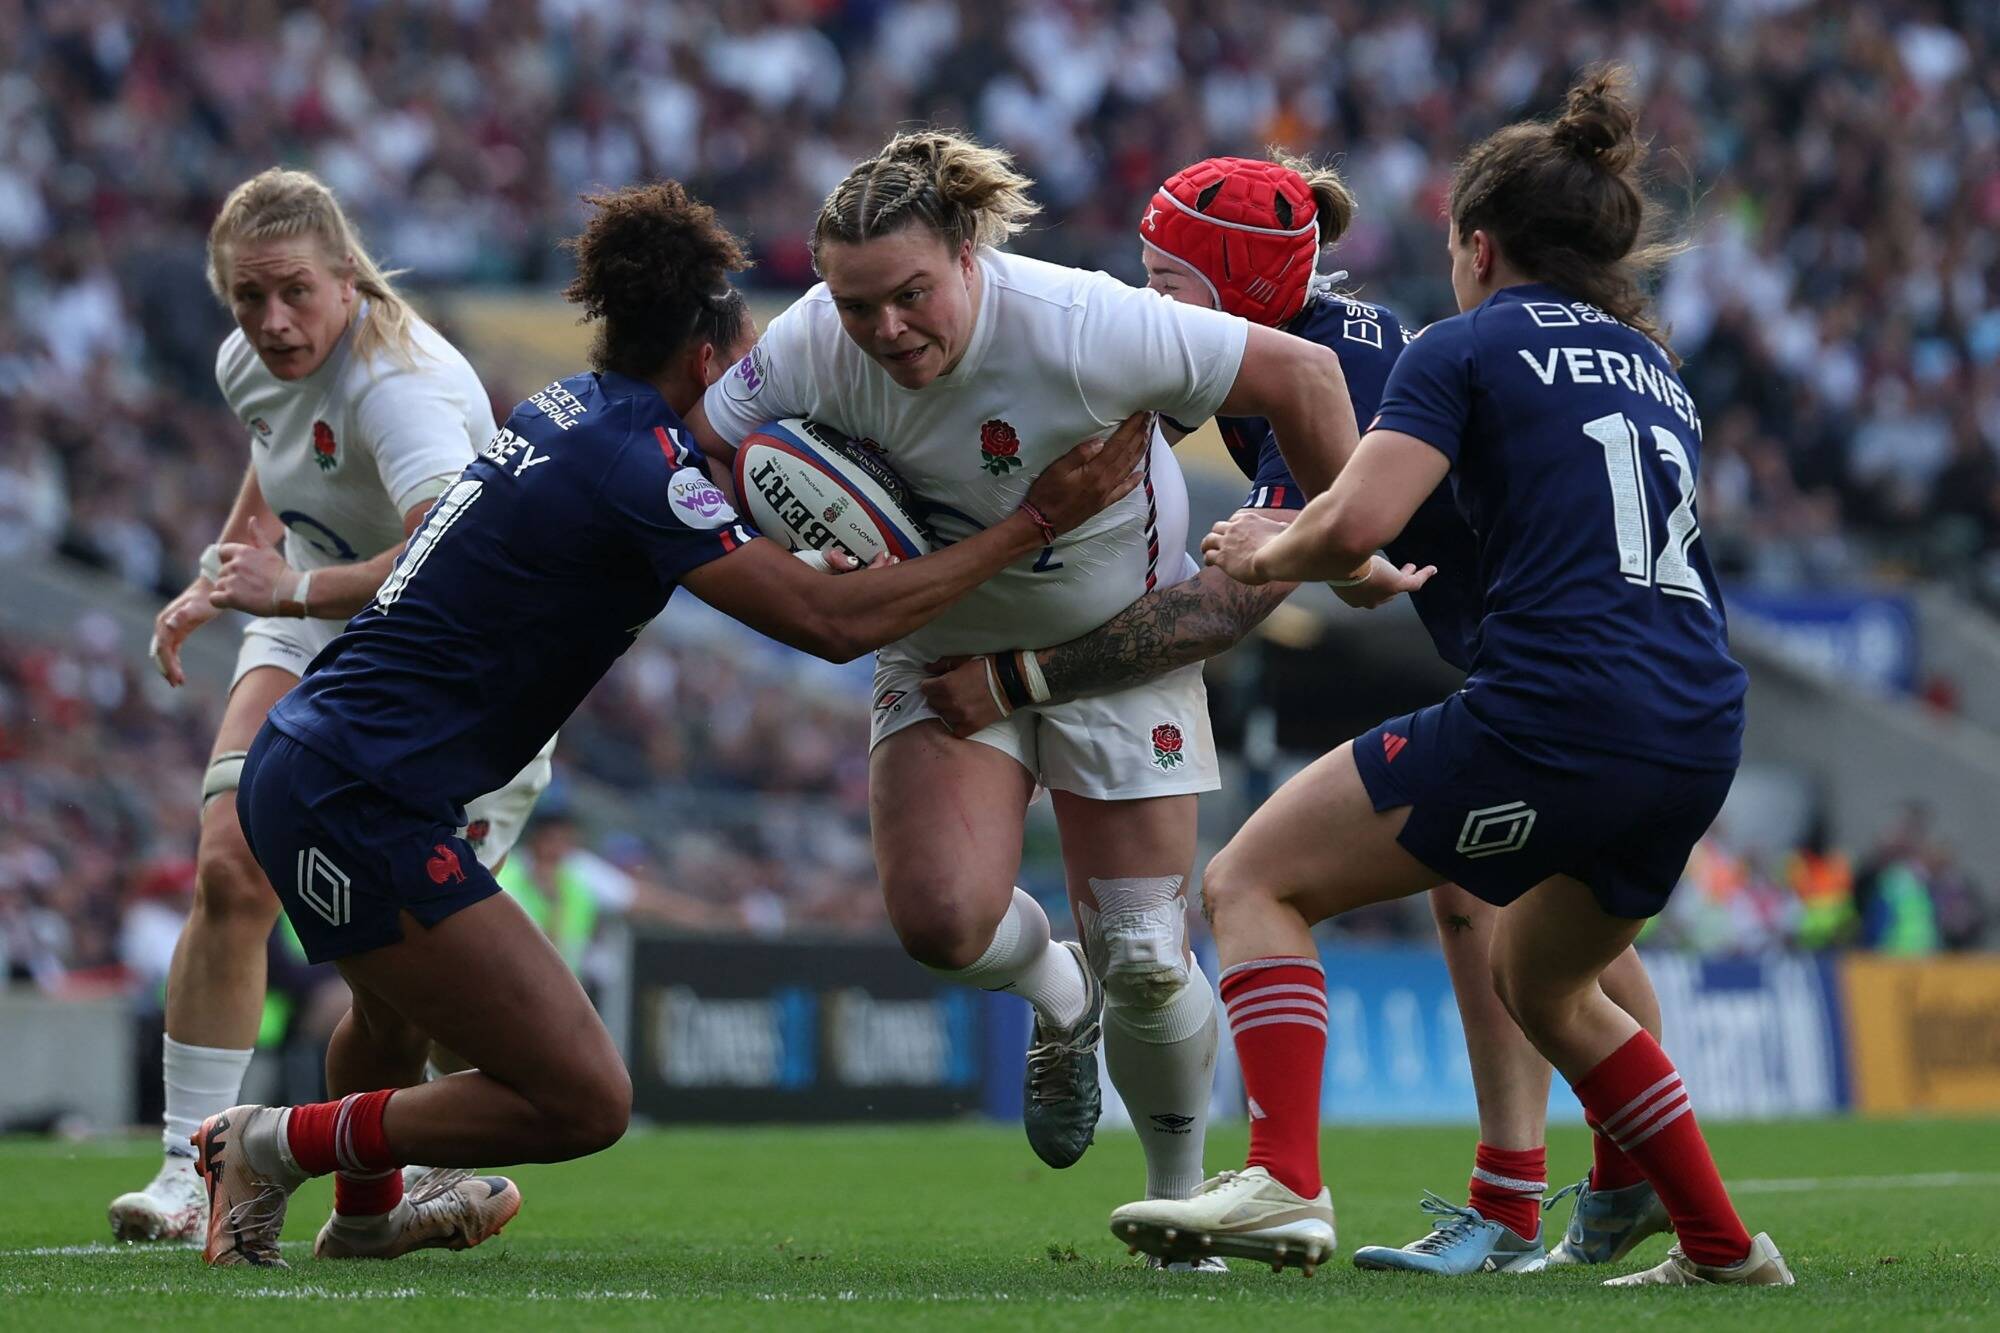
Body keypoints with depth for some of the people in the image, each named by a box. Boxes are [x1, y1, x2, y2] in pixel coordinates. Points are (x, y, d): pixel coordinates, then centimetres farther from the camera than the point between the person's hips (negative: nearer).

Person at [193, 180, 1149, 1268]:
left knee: (397, 1016, 37)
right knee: (584, 1101, -8)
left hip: (303, 763, 10)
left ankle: (367, 1215, 59)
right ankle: (279, 1144, 1)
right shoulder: (630, 467, -17)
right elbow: (832, 623, -19)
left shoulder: (564, 411, 10)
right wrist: (1034, 522, -13)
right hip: (361, 808, -10)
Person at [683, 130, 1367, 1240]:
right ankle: (1058, 997, 17)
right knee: (939, 916, -20)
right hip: (942, 641, 3)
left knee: (1143, 961, -6)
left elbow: (1302, 376, -24)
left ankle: (1179, 1191, 22)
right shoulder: (810, 348, -21)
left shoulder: (1081, 327, -32)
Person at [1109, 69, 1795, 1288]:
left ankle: (1285, 1183, -15)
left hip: (1553, 716, -7)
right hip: (1702, 740, 7)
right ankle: (1722, 1250, 29)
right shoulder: (1654, 365, 24)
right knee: (1542, 984, 31)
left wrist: (1264, 554, 9)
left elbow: (1355, 523, -11)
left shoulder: (1469, 347, 3)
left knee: (1255, 881, 3)